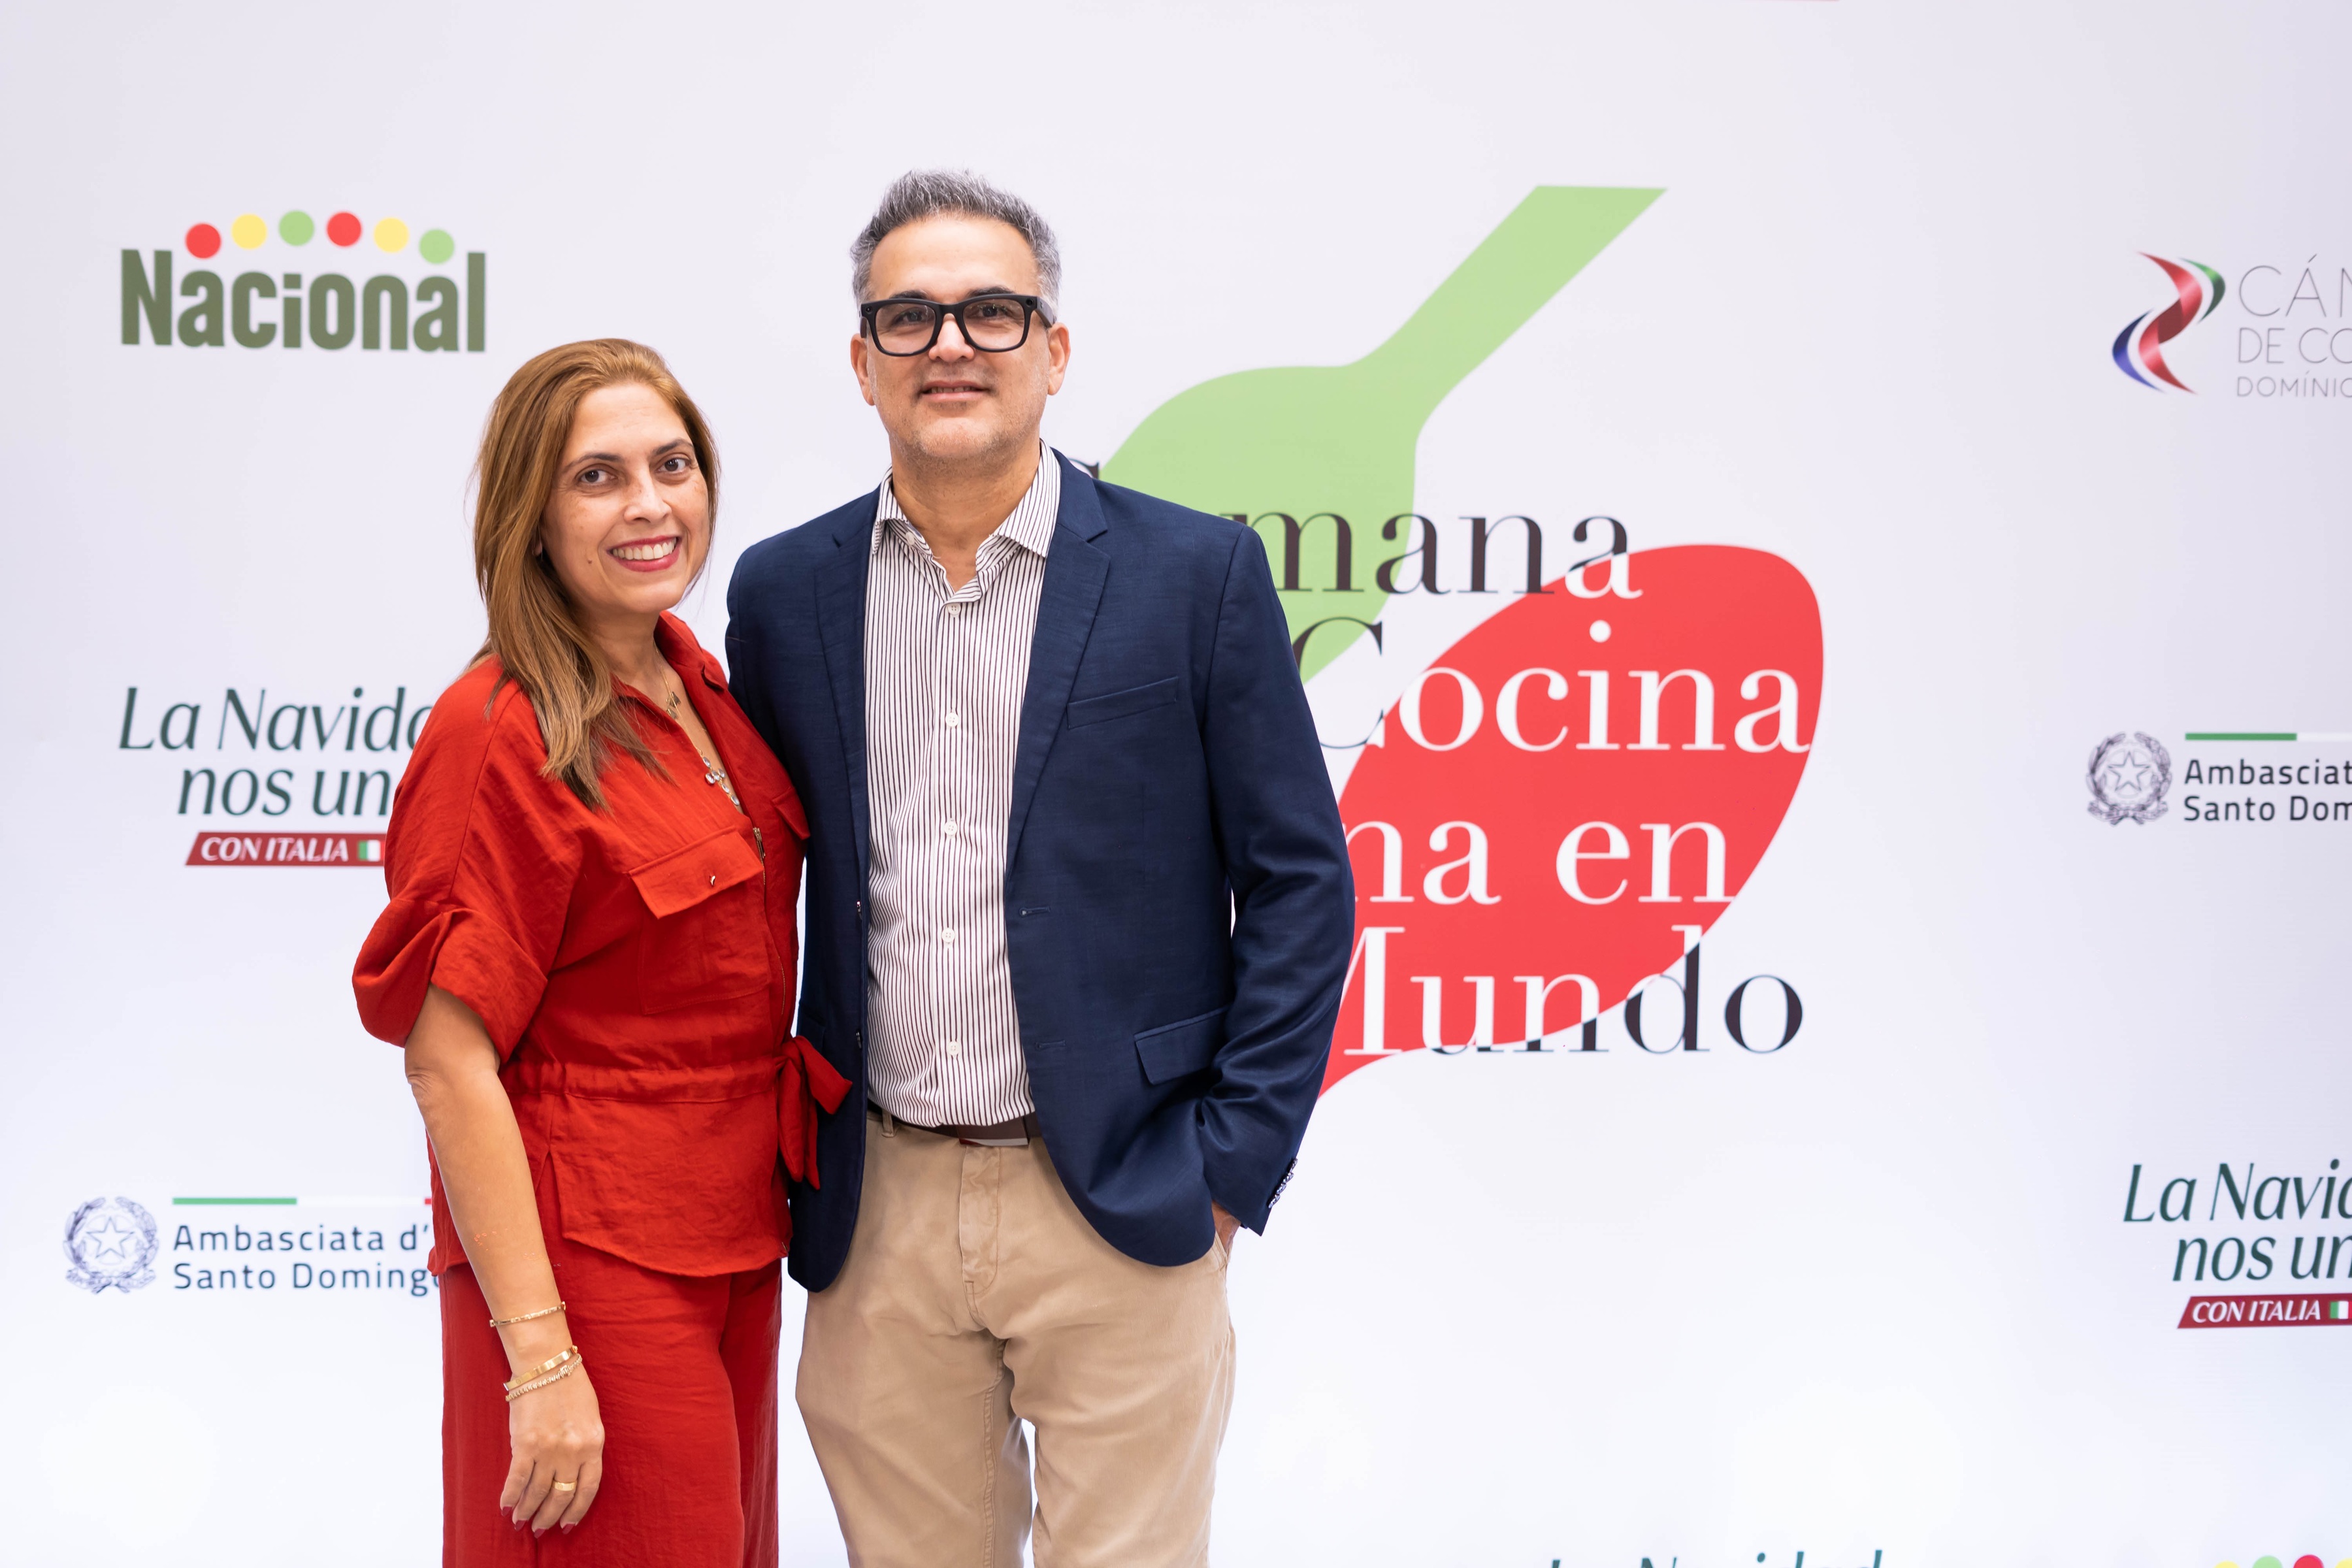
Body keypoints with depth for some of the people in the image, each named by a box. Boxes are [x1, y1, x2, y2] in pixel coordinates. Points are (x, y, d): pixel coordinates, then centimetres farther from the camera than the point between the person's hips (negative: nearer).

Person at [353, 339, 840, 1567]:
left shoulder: (698, 687, 7)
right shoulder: (503, 735, -17)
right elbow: (449, 1064, -20)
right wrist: (541, 1359, -22)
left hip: (733, 1252, 8)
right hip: (591, 1261, -8)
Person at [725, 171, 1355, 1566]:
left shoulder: (1198, 574, -3)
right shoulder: (784, 591, 6)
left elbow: (1299, 882, -1)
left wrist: (1232, 1164, -6)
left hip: (1119, 1207, -2)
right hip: (878, 1214, 3)